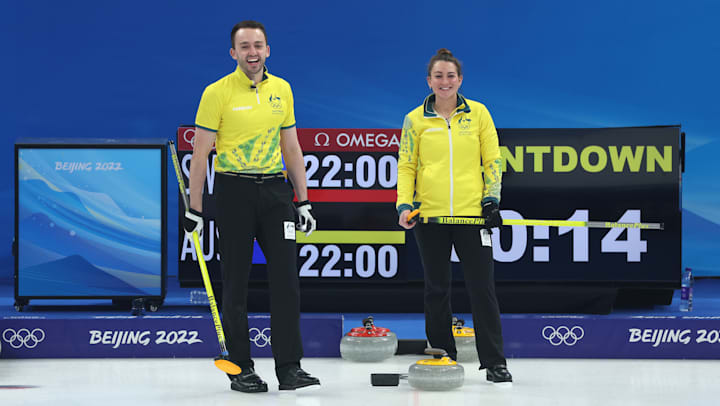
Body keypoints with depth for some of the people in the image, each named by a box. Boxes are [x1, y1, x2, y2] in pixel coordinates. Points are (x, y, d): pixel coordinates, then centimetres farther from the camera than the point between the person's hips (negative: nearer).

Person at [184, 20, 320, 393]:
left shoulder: (281, 89, 8)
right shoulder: (218, 92, -6)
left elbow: (291, 147, 14)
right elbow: (201, 153, -5)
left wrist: (303, 201, 10)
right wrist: (194, 209, -8)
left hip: (274, 190, 4)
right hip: (234, 191, -4)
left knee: (286, 279, -2)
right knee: (236, 283, 2)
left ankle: (289, 368, 2)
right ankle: (240, 370, 10)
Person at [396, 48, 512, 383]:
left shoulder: (478, 113, 5)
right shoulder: (415, 120, 5)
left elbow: (493, 160, 8)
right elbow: (406, 166, 7)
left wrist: (492, 198, -1)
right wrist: (404, 204, -5)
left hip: (472, 214, -1)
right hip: (430, 216, 1)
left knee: (482, 287, -3)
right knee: (436, 289, 7)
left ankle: (494, 362, 2)